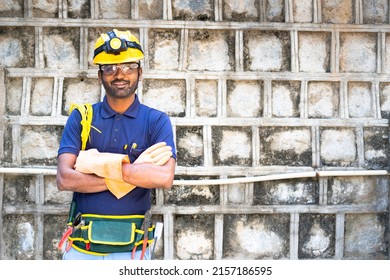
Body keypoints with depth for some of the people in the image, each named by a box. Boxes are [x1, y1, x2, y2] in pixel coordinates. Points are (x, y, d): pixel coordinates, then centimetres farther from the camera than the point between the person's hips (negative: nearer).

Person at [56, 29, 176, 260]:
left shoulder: (156, 121, -1)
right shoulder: (81, 118, 2)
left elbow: (165, 177, -17)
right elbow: (64, 179, -10)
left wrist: (102, 164, -15)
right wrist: (136, 173, -14)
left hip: (132, 248, 0)